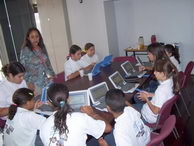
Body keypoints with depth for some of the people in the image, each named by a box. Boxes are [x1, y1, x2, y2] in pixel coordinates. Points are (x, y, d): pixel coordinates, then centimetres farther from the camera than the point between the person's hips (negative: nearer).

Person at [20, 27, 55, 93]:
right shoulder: (25, 51, -12)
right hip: (36, 83, -5)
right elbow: (23, 67, -11)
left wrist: (51, 74, 13)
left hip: (48, 80, 5)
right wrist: (28, 82, -15)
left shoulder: (42, 48, 4)